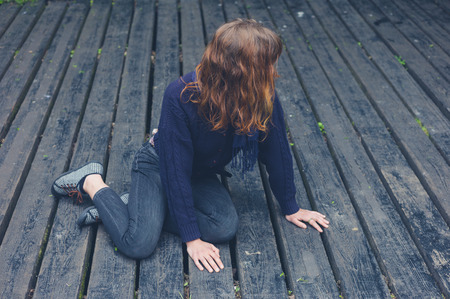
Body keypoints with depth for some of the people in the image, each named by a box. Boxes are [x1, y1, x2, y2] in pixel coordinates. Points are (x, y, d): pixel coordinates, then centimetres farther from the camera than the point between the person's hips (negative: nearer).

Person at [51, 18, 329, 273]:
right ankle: (92, 183, 4)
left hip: (202, 175, 5)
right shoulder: (181, 97, -34)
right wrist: (192, 238, -27)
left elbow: (277, 151, -8)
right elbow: (175, 170, -29)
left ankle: (135, 207, -4)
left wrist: (291, 207, 1)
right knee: (139, 244, -23)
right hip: (158, 165, -5)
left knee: (225, 226, -23)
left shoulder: (264, 98, -22)